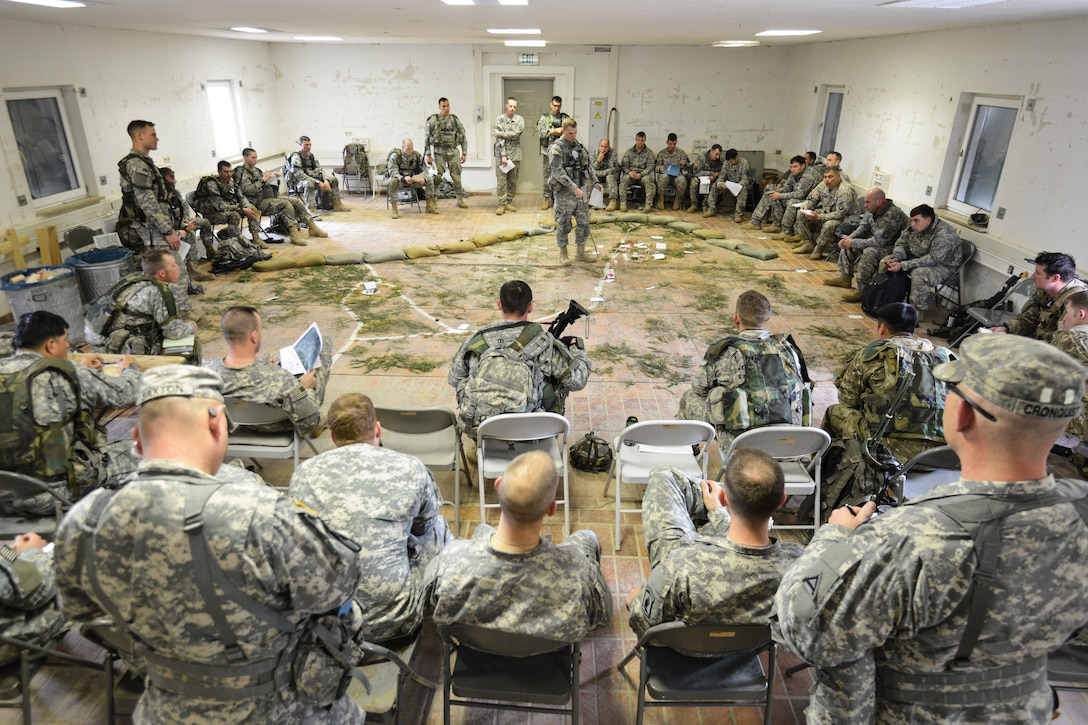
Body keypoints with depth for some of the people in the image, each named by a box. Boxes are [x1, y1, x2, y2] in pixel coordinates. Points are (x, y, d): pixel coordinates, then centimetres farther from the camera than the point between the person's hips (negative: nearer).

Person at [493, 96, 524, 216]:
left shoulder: (520, 120, 4)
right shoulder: (499, 119, -1)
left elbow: (516, 133, -13)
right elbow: (500, 139, -8)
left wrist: (499, 133, -12)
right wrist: (503, 155, -15)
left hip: (515, 155, 2)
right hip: (501, 154, -2)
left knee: (513, 180, 7)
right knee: (501, 180, -4)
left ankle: (509, 202, 17)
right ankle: (502, 204, 0)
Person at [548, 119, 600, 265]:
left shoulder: (579, 146, 11)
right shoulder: (557, 148, -10)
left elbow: (589, 164, 19)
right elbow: (558, 172, -20)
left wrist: (595, 182, 4)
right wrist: (574, 188, -26)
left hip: (581, 189, 6)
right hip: (565, 192, -6)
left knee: (584, 222, 7)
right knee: (564, 224, 2)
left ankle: (580, 252, 19)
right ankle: (563, 253, 16)